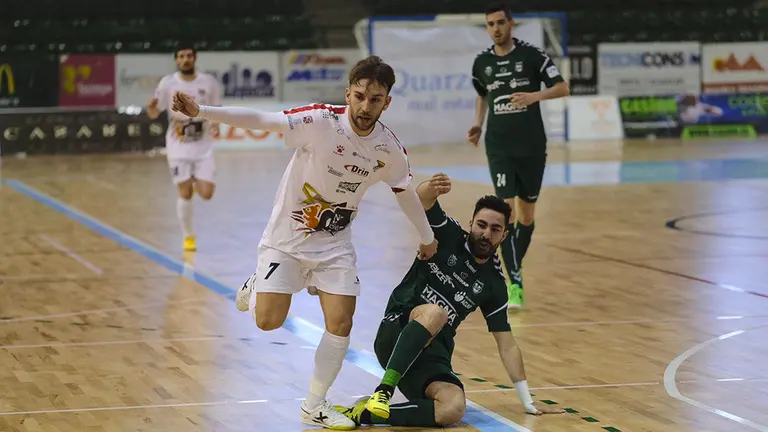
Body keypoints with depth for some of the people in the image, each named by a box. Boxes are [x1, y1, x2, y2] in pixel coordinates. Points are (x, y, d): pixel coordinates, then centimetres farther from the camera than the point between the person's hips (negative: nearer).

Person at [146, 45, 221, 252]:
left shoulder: (208, 82, -2)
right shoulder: (168, 83, -5)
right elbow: (154, 114, -2)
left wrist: (215, 124, -10)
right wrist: (151, 108, -26)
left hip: (203, 146, 1)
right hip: (179, 146, -1)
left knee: (206, 194, -8)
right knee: (185, 194, -4)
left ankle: (196, 182, 29)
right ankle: (188, 236, 14)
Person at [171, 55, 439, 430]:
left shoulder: (389, 148, -11)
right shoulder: (320, 121, -24)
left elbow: (405, 192, 8)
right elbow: (260, 120, -30)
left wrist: (427, 238, 22)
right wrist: (201, 112, -43)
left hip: (335, 244, 3)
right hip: (287, 238, -3)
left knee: (341, 324, -6)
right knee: (268, 321, -10)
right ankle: (256, 287, 27)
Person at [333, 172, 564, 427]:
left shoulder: (494, 284, 8)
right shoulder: (447, 235, 1)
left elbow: (507, 345, 13)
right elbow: (420, 201, -19)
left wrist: (527, 402, 10)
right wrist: (431, 188, -45)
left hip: (431, 357, 3)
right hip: (396, 334, -3)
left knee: (454, 409, -29)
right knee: (434, 312, -37)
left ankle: (364, 414, -27)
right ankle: (384, 390, -38)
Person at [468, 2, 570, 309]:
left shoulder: (532, 55, -5)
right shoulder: (482, 63, 5)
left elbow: (562, 88, -6)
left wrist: (535, 95, -23)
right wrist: (477, 125, 8)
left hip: (532, 147, -1)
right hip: (499, 148, 1)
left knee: (527, 214, 8)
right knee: (506, 210, -13)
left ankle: (513, 269, 29)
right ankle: (515, 283, -15)